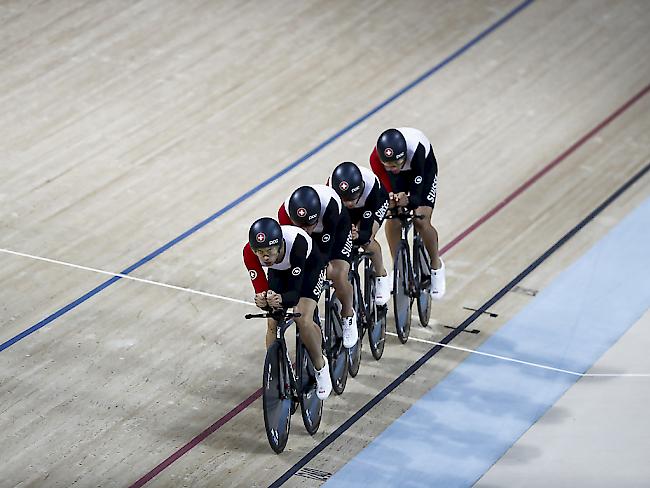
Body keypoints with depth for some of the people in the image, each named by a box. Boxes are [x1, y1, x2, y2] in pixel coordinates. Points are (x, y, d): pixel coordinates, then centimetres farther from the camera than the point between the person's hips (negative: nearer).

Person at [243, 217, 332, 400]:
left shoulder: (296, 242, -44)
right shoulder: (250, 252, -35)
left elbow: (295, 293, -41)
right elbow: (261, 289, -33)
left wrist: (281, 300, -62)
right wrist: (262, 300, -57)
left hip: (309, 266, -3)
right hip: (279, 270, 3)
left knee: (303, 320, -20)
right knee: (273, 323, -10)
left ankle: (320, 367, 5)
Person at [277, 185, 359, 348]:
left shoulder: (329, 205, -44)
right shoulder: (285, 212, -36)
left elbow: (324, 250, -37)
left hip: (337, 226, -3)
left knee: (338, 274, -22)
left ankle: (348, 315, 6)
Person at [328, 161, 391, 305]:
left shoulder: (370, 185, -43)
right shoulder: (331, 189, -38)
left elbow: (366, 232, -40)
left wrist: (358, 235, -61)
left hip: (376, 201, -3)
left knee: (366, 241, -24)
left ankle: (382, 277, 1)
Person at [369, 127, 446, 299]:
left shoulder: (416, 149, -44)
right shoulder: (376, 158, -37)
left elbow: (417, 195, -38)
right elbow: (386, 189, -28)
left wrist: (408, 201, -58)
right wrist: (391, 200, -50)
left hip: (424, 168, -2)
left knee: (421, 221, -16)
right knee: (392, 221, -14)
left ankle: (436, 266, 9)